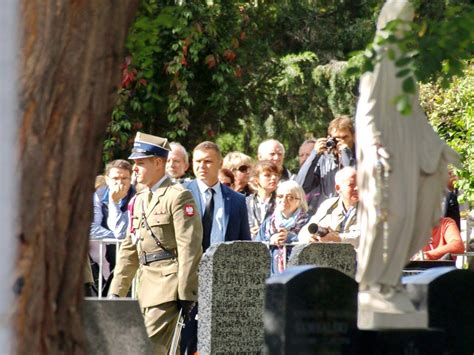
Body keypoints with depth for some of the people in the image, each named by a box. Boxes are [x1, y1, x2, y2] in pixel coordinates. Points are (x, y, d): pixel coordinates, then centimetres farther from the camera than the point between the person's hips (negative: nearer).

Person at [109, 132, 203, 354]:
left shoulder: (178, 197, -8)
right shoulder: (138, 201, 18)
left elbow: (190, 248, -14)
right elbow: (129, 250, 19)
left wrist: (186, 294, -18)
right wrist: (116, 292, 13)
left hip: (168, 284, -9)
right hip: (147, 286, 9)